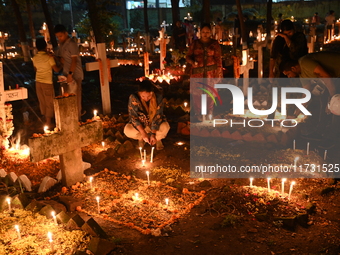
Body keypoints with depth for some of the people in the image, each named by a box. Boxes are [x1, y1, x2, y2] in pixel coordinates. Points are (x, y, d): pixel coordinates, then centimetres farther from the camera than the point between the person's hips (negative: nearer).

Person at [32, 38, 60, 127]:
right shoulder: (49, 57, -14)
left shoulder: (34, 58, 3)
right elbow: (56, 70, -13)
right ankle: (49, 122, 7)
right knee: (49, 103, 4)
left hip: (38, 82, 6)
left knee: (42, 102, 15)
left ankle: (46, 119, 26)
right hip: (47, 82, -6)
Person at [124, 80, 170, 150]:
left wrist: (153, 134, -28)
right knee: (127, 130, -29)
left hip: (155, 124, 0)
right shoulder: (133, 98, -26)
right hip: (140, 124, 0)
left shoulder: (158, 97, -24)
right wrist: (143, 133, -29)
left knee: (165, 127, -32)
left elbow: (158, 116, -21)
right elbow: (133, 117, -21)